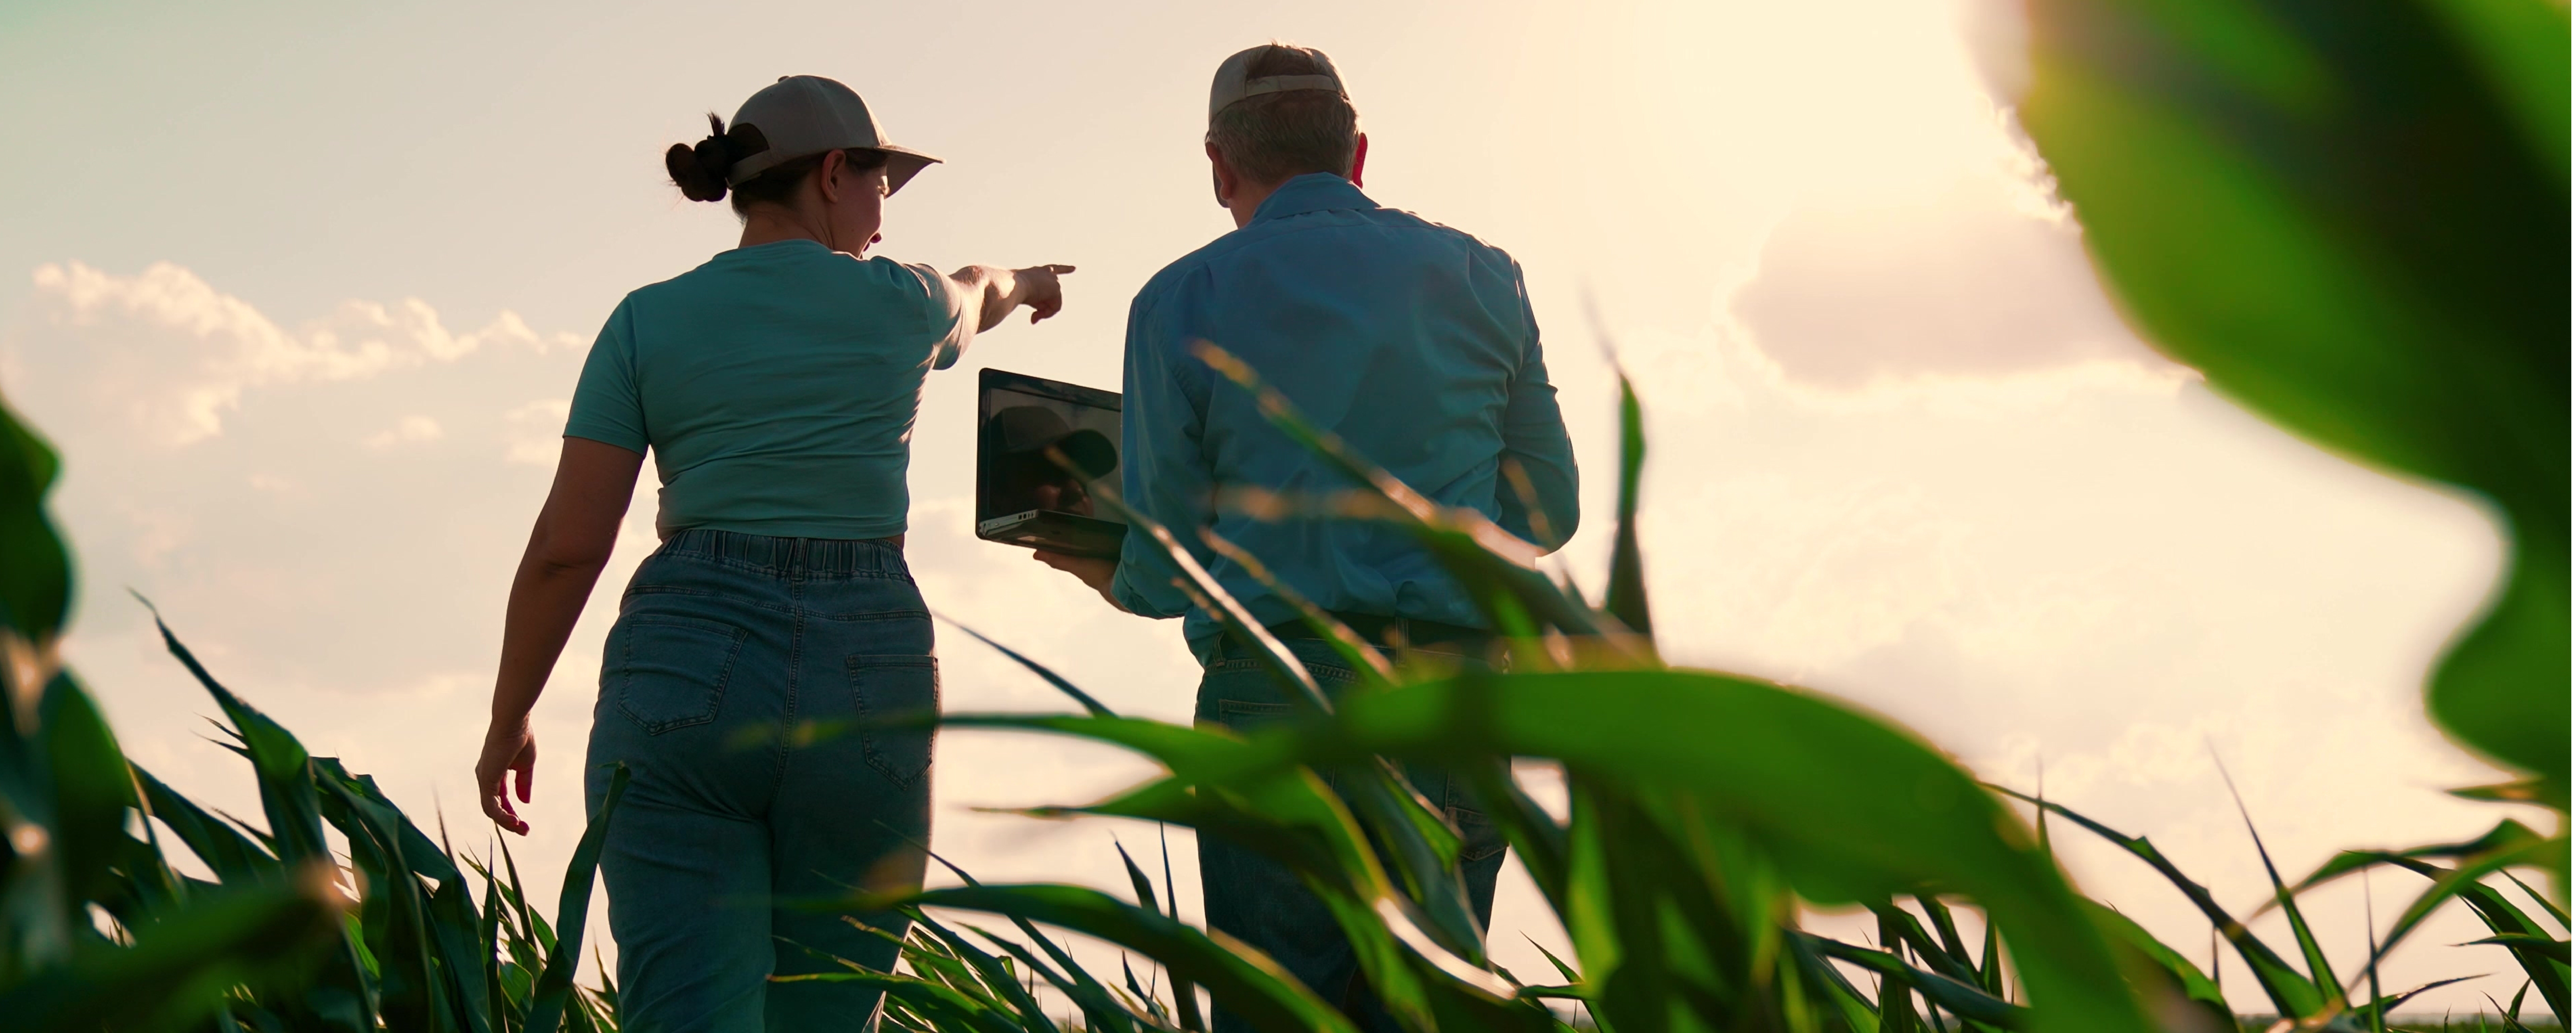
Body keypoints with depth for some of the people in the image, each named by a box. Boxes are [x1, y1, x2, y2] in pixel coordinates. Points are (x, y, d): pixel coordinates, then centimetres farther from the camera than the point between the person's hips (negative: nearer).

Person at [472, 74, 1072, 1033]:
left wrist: (508, 721, 11)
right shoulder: (902, 304, 6)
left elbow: (567, 545, 1)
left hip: (683, 675, 0)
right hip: (868, 679, 0)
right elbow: (975, 297, 32)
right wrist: (1024, 282, 56)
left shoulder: (648, 320, 4)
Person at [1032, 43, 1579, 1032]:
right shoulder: (1479, 276, 8)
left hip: (1279, 696, -2)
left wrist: (1113, 580, 26)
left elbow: (1167, 571, 3)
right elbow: (1545, 509, 14)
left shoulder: (1181, 303, 2)